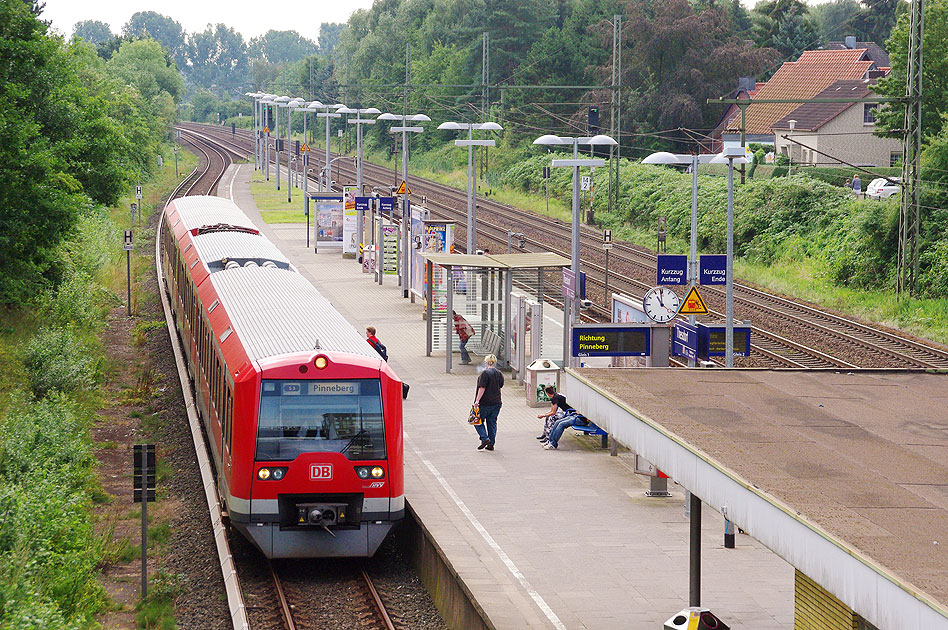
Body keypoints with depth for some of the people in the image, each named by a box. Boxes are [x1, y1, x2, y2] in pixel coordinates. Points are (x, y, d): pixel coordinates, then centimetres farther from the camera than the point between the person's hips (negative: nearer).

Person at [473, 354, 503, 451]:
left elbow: (482, 388, -20)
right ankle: (491, 444, 10)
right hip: (496, 402, 6)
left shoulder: (485, 373, -16)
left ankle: (484, 438, -10)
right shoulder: (499, 374, 6)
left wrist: (477, 400, -20)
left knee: (478, 421, 6)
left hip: (485, 403, -6)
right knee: (492, 422, 11)